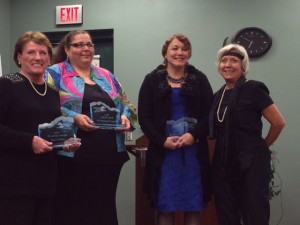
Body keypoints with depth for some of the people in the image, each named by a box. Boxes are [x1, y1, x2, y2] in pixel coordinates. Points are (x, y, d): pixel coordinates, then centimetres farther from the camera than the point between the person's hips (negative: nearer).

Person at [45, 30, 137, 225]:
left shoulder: (107, 75, 18)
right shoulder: (55, 73, 2)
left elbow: (125, 105, 19)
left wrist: (125, 116, -2)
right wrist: (74, 117, -21)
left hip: (109, 155, 5)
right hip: (72, 156, -5)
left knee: (104, 207, 11)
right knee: (71, 209, 1)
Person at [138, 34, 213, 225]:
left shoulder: (199, 79, 7)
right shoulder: (153, 80, 4)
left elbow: (209, 114, 3)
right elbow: (144, 118, 1)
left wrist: (194, 135, -13)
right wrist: (161, 140, -13)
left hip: (193, 150, 1)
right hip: (163, 150, -1)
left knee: (194, 206, 6)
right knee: (164, 206, 3)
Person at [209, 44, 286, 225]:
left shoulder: (253, 89, -8)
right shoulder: (219, 95, 11)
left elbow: (279, 123, -7)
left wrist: (262, 146, 4)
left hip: (251, 165, -6)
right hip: (223, 165, 6)